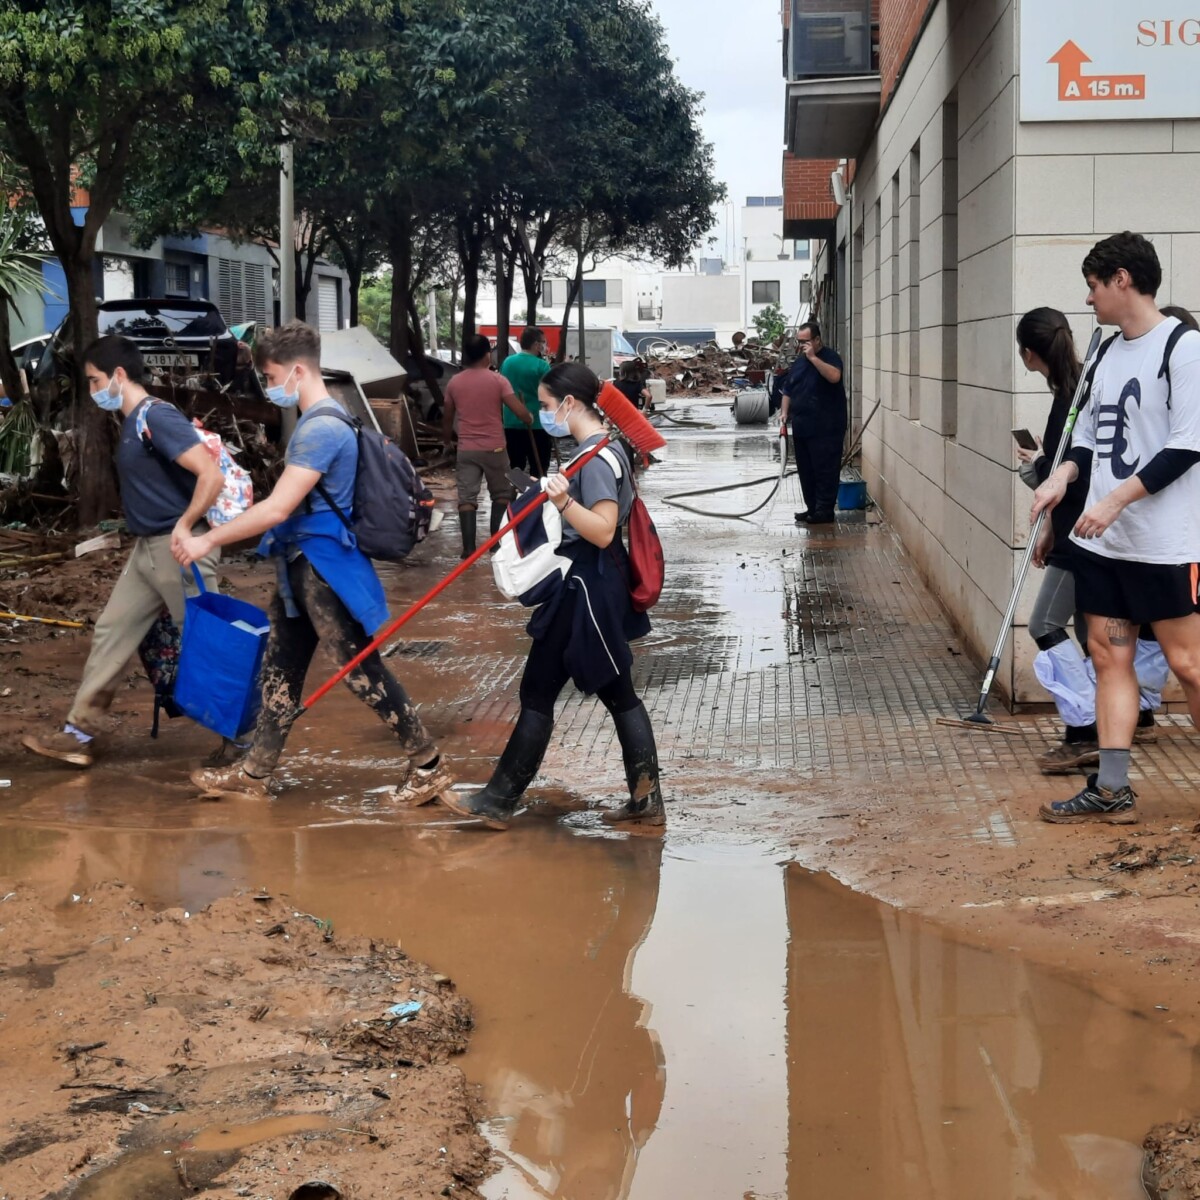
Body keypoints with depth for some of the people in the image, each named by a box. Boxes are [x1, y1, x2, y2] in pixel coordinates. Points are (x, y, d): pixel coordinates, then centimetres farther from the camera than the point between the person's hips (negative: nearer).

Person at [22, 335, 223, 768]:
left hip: (178, 547, -10)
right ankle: (81, 734, 16)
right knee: (112, 632, 11)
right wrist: (143, 533, 20)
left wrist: (185, 525, -22)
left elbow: (212, 474, -27)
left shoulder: (156, 417, -18)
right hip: (147, 548, 10)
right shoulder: (132, 423, 12)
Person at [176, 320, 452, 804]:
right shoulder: (319, 421, 12)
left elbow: (277, 508, -24)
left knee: (362, 672, -2)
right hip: (302, 568, 10)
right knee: (280, 670, 14)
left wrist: (208, 541, -18)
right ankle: (255, 773, 22)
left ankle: (428, 765, 8)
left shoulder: (320, 429, -21)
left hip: (324, 570, -10)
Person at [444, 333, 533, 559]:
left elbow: (447, 418, 14)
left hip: (466, 449, 2)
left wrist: (447, 440, 31)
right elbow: (519, 411, -12)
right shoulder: (497, 380, -6)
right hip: (494, 447, -2)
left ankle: (469, 547, -7)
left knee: (466, 497, 0)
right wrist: (530, 420, 10)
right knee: (501, 494, 16)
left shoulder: (454, 383, 3)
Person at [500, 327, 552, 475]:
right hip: (536, 425, -5)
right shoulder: (541, 366, -12)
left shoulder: (507, 362, 4)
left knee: (515, 469, 12)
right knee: (539, 471, 2)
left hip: (511, 424, 5)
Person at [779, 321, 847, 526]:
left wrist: (813, 357, -25)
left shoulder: (829, 357, -6)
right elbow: (788, 391, 21)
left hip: (825, 429, -8)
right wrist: (784, 413, 7)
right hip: (802, 428, 8)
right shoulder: (799, 362, 16)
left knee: (825, 471, -5)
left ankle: (825, 511, -1)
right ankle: (812, 509, 19)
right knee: (806, 471, 11)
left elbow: (834, 376, -28)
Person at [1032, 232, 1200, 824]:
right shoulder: (1108, 352, 13)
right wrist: (1063, 475, 1)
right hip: (1102, 541, 8)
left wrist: (1117, 500, -20)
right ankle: (1111, 792, 13)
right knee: (1109, 656, 8)